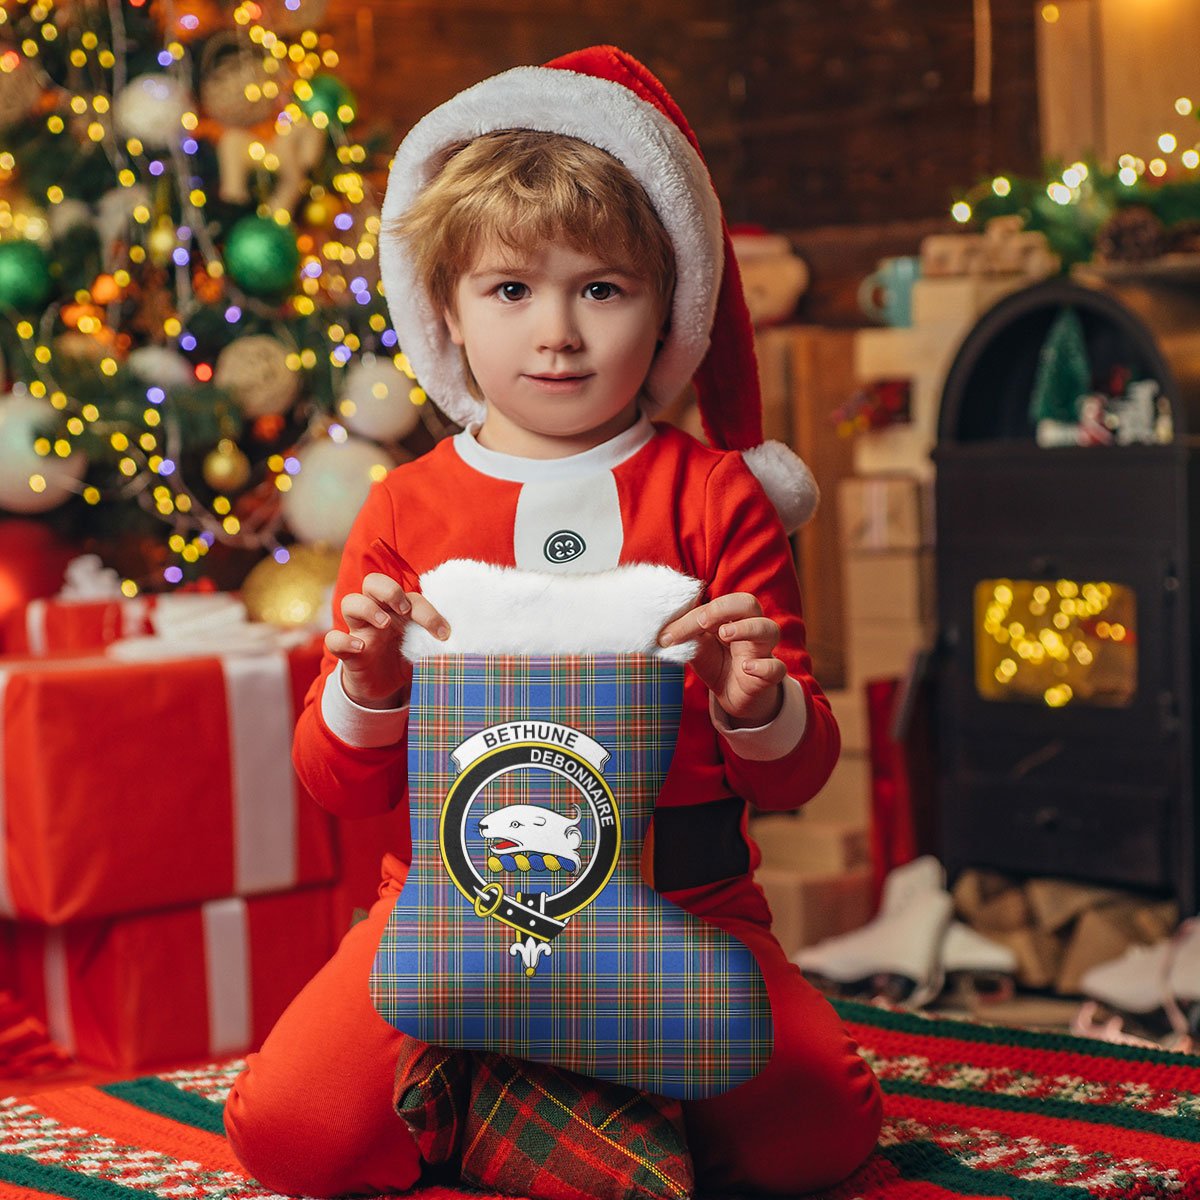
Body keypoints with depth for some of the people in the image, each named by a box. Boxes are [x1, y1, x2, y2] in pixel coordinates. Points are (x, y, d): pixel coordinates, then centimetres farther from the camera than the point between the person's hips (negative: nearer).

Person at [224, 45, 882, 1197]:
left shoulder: (712, 496, 5)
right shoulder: (405, 509, 7)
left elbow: (799, 773, 4)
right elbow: (338, 785, 7)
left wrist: (760, 711, -19)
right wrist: (366, 696, -15)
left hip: (679, 906, 0)